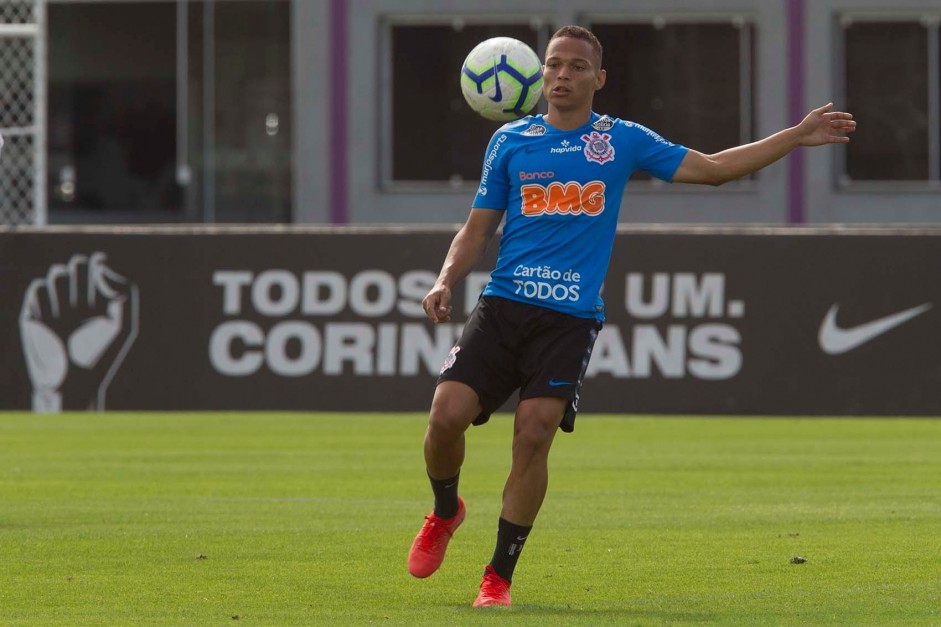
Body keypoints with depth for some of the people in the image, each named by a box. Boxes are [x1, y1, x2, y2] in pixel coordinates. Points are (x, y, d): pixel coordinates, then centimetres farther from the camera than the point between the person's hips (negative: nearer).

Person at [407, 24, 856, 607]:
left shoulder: (622, 141, 9)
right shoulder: (511, 141, 11)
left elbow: (712, 168, 12)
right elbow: (477, 230, 14)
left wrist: (798, 136, 7)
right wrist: (446, 281, -3)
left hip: (571, 318, -1)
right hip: (503, 305, 1)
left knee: (534, 434, -15)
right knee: (447, 414, -14)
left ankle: (500, 576, -1)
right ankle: (445, 511, 19)